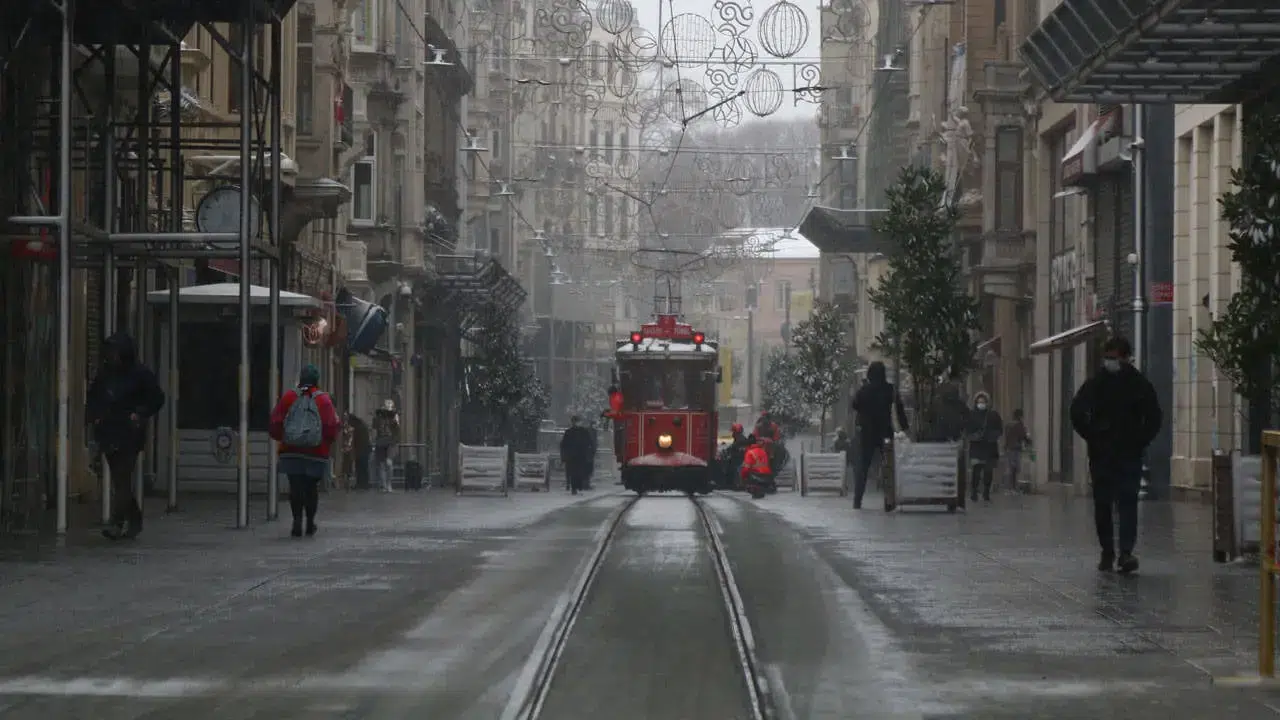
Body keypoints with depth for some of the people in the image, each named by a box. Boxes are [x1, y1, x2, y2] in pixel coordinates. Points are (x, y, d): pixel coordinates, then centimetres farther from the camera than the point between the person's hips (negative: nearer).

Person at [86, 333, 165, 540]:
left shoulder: (140, 374, -3)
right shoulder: (105, 375, 13)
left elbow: (157, 398, 0)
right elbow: (92, 397, 25)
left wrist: (140, 415, -10)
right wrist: (92, 416, 9)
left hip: (129, 435, -6)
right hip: (108, 434, 6)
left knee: (122, 479, -12)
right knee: (119, 480, 9)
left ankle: (117, 523, -17)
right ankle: (134, 520, 22)